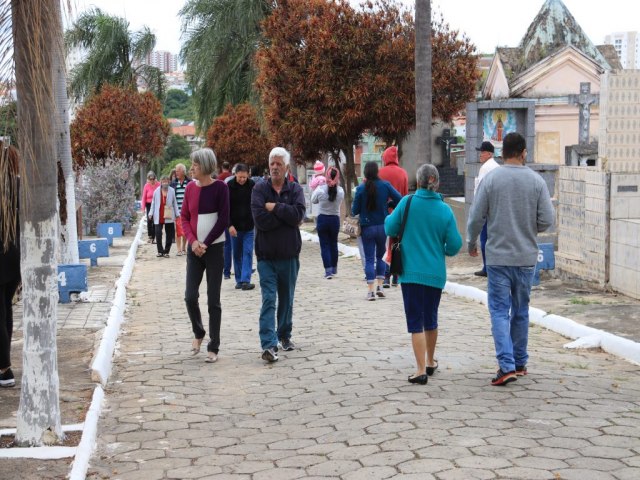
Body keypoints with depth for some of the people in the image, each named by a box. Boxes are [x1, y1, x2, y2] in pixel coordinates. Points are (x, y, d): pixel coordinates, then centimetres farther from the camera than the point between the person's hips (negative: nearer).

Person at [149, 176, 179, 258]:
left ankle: (166, 251, 14)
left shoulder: (172, 191, 1)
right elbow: (153, 203, 9)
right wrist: (151, 213, 4)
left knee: (169, 235, 3)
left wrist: (177, 214, 3)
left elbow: (175, 203, 4)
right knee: (158, 233, -8)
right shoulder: (157, 191, 3)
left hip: (169, 216, 0)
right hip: (159, 216, 0)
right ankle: (160, 251, 3)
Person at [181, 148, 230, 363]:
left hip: (214, 248, -4)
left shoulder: (220, 187, -7)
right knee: (190, 296, 0)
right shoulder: (190, 187, 5)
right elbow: (184, 217, 7)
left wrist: (206, 243, -12)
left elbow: (223, 219, -8)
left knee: (213, 300, 0)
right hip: (194, 249, 4)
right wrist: (193, 241, -8)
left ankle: (213, 347, 8)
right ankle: (198, 333, 26)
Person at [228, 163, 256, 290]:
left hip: (249, 227, 0)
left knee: (248, 253, -6)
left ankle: (246, 280, -8)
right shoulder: (229, 186, -6)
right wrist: (229, 225, -13)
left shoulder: (252, 185, -3)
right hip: (234, 227, 0)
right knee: (237, 254, 8)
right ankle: (239, 280, 15)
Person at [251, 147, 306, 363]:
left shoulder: (295, 189, 2)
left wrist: (275, 208, -16)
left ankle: (284, 335, 34)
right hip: (266, 255, -2)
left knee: (287, 299, 16)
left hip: (289, 255, 2)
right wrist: (285, 214, -14)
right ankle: (269, 345, -14)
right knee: (269, 299, -9)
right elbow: (260, 219, -17)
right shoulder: (260, 189, -2)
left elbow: (298, 214, -16)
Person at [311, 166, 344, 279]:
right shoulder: (340, 191, -10)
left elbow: (313, 200, 2)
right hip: (335, 219, 2)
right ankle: (334, 269, 29)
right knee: (333, 244, 19)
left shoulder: (321, 189, -14)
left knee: (324, 245, 2)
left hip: (322, 219, -2)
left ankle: (328, 270, -7)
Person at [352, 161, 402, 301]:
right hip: (383, 226, 2)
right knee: (380, 256, 19)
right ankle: (380, 286, 12)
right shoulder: (385, 185, -6)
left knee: (369, 259, 4)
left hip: (367, 228, -2)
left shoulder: (361, 188, -11)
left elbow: (354, 211, -8)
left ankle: (371, 291, -2)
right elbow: (399, 199, -7)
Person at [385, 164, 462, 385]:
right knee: (431, 319, 20)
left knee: (415, 321, 0)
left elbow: (390, 229, -1)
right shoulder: (445, 210, -4)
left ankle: (421, 370, -8)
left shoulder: (407, 203, -9)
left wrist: (389, 217, 20)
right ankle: (430, 362, 34)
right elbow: (454, 245, -2)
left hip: (410, 273, -2)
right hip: (435, 273, 3)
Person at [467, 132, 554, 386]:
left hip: (498, 256, -2)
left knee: (499, 311, 0)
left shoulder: (491, 179, -7)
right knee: (521, 311, 15)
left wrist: (472, 244, 12)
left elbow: (476, 217, -5)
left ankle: (507, 365, -11)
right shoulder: (536, 181, -2)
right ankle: (519, 363, 24)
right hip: (526, 257, 2)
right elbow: (547, 220, -4)